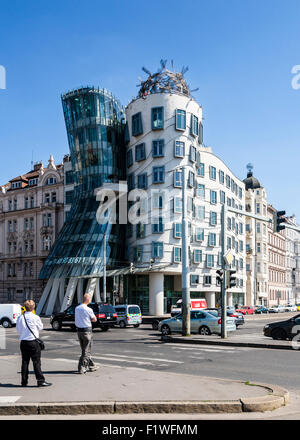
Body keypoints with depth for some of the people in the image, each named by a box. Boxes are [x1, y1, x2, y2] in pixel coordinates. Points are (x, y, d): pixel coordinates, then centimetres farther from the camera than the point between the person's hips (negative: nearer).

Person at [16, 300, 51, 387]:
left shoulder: (20, 318, 0)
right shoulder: (35, 317, -13)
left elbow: (18, 330, 9)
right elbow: (41, 327, 1)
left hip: (23, 342, 4)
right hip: (33, 342, -4)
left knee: (25, 362, 12)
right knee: (36, 362, 0)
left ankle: (24, 381, 17)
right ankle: (40, 380, 0)